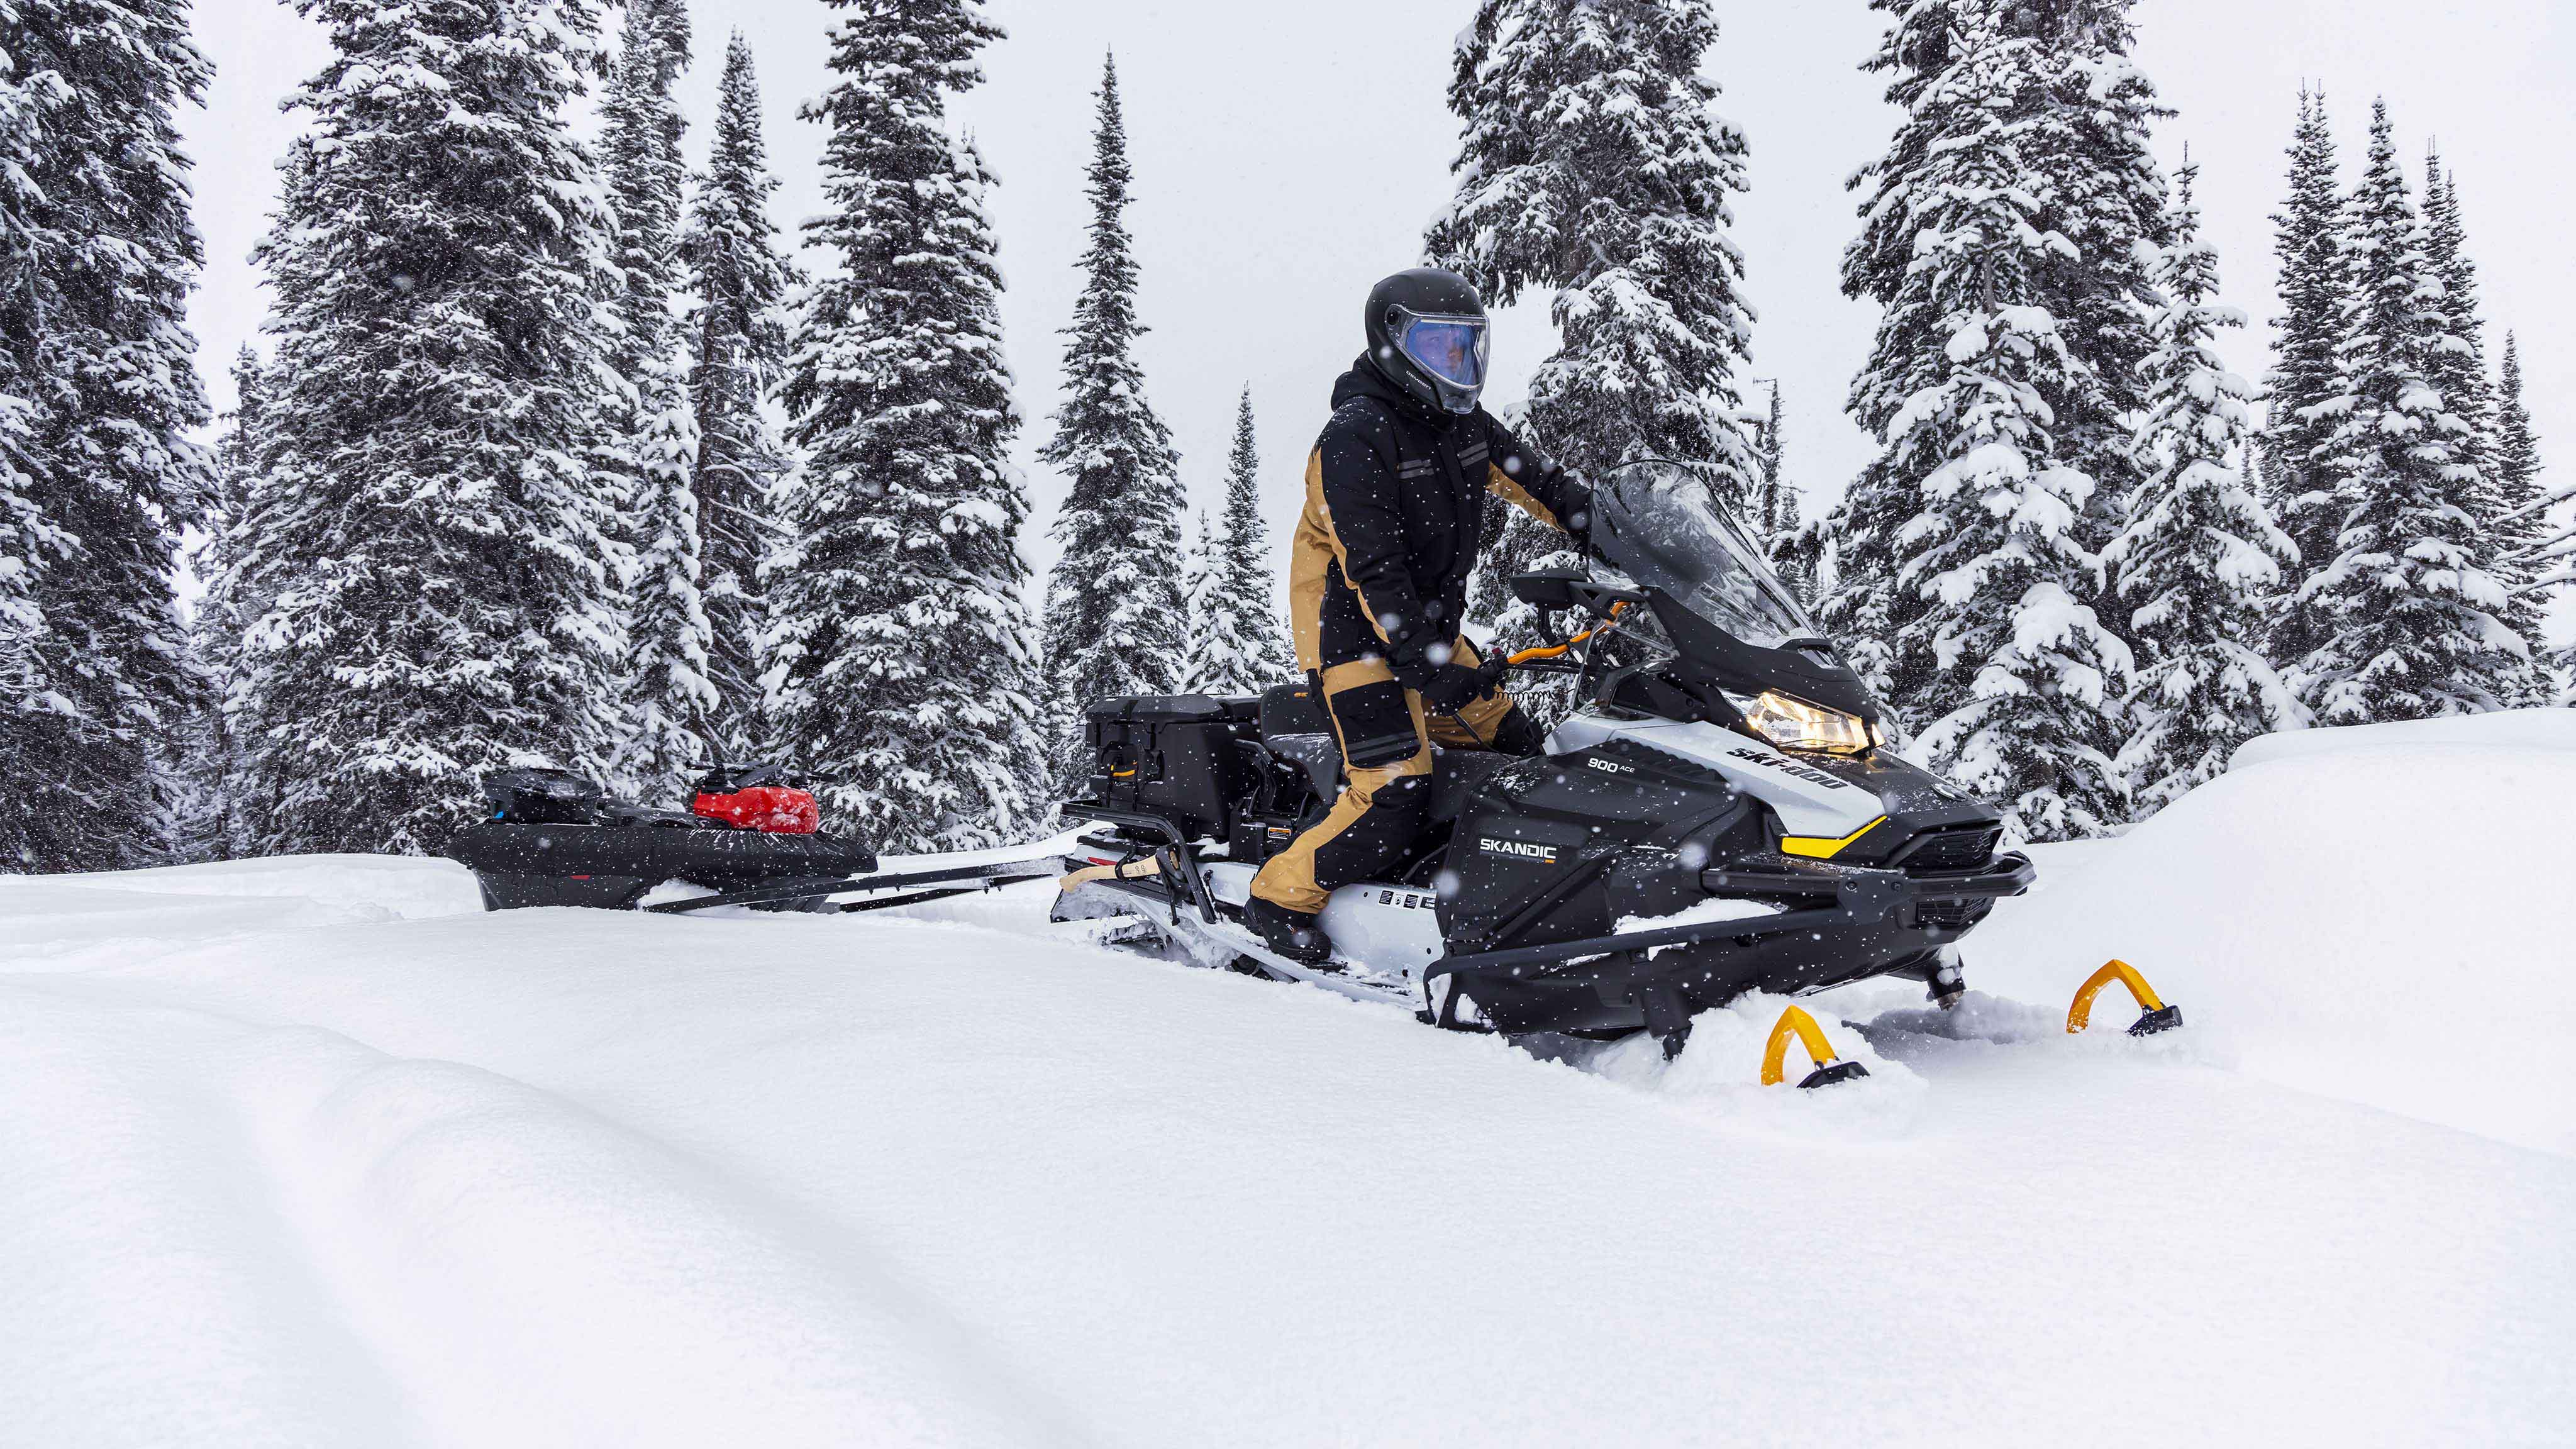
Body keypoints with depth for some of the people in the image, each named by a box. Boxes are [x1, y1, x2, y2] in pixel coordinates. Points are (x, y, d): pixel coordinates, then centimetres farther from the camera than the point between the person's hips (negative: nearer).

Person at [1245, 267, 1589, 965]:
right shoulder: (1355, 439, -20)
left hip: (1431, 630, 9)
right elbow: (1372, 570, -25)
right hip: (1356, 637, -9)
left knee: (1516, 750, 11)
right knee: (1394, 799, -18)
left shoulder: (1464, 423, 5)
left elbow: (1539, 482, 19)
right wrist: (1427, 668, -29)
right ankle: (1281, 898, -1)